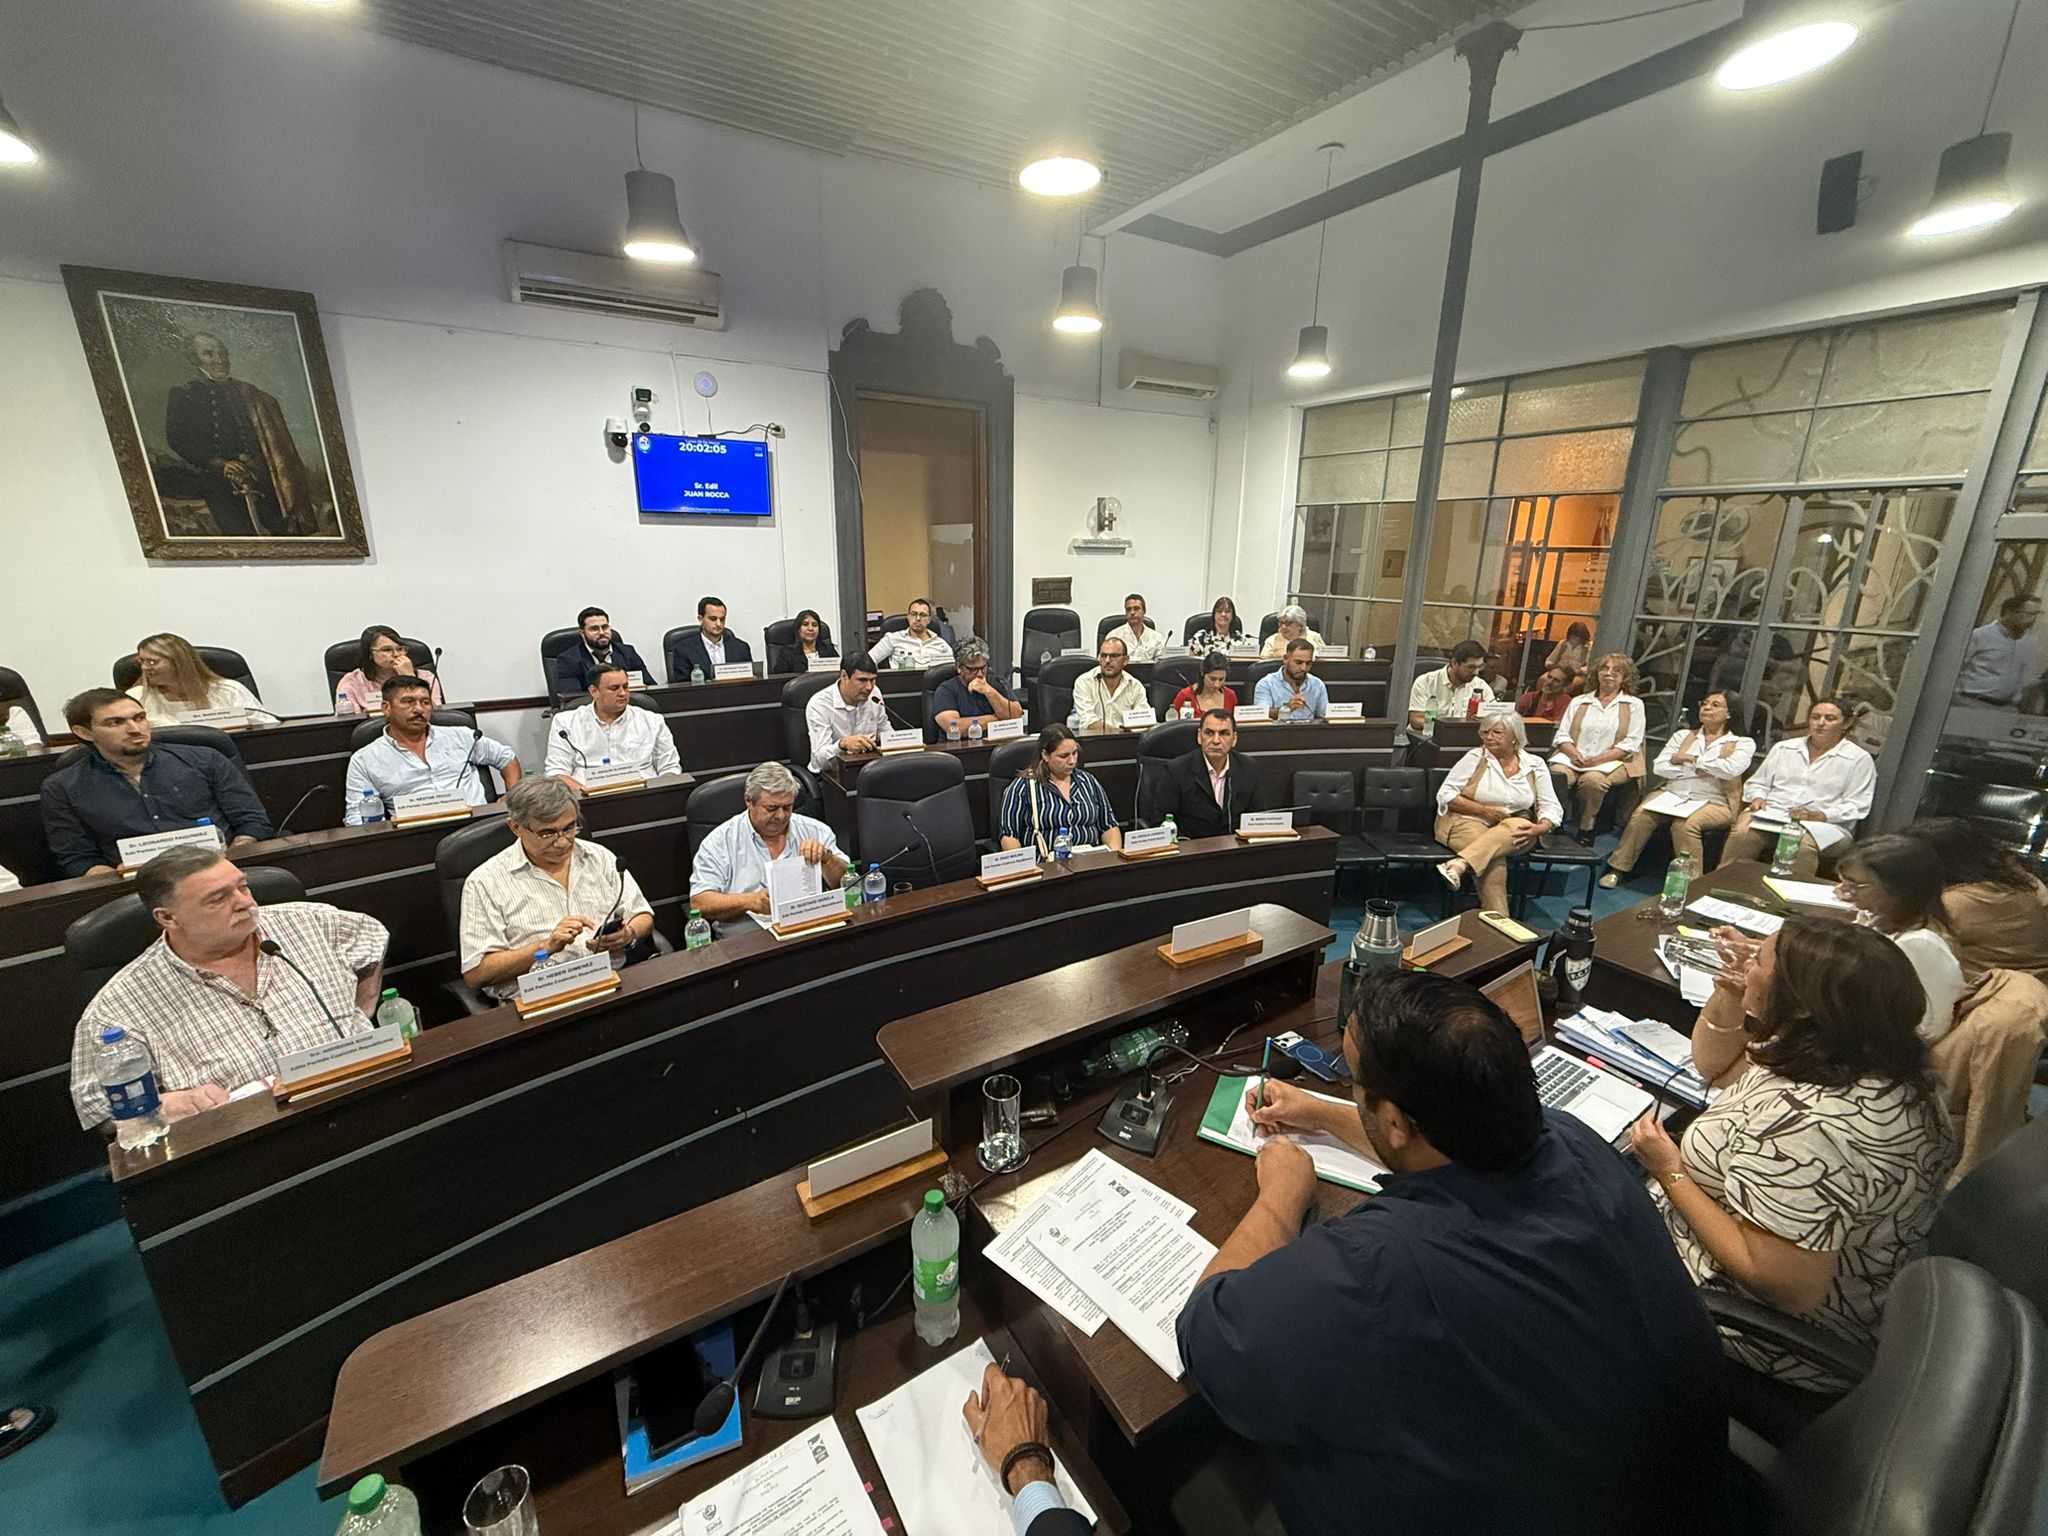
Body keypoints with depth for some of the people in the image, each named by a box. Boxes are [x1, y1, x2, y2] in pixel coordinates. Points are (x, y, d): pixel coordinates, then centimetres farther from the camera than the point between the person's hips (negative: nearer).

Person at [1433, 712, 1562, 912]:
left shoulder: (1534, 764, 7)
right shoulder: (1476, 757, -1)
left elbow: (1551, 807, 5)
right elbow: (1445, 795, -4)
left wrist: (1540, 828, -17)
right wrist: (1484, 810, -14)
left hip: (1513, 831, 2)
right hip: (1467, 823, -2)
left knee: (1520, 825, -35)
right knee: (1495, 861, -33)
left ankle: (1458, 865, -47)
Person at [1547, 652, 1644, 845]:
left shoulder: (1633, 705, 14)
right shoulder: (1579, 702, 22)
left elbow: (1631, 744, 2)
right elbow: (1562, 735, 12)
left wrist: (1598, 759, -12)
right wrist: (1573, 753, -10)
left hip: (1610, 762, -2)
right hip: (1572, 758, 2)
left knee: (1593, 779, -37)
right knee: (1557, 774, -34)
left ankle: (1585, 831, -22)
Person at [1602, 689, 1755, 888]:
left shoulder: (1743, 744, 11)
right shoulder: (1682, 736, 19)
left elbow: (1731, 769, -12)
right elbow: (1659, 767, 5)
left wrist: (1691, 759, -3)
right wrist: (1695, 771, -6)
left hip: (1713, 802, -3)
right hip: (1672, 794, 3)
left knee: (1685, 824, -35)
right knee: (1641, 814, -28)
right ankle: (1618, 868, -21)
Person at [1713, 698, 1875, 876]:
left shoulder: (1859, 759, 10)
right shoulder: (1783, 748, 20)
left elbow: (1856, 807, 2)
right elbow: (1756, 783, 23)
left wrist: (1820, 816, -15)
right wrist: (1758, 798, 0)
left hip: (1820, 823, -2)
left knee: (1804, 847, -38)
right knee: (1741, 834, -33)